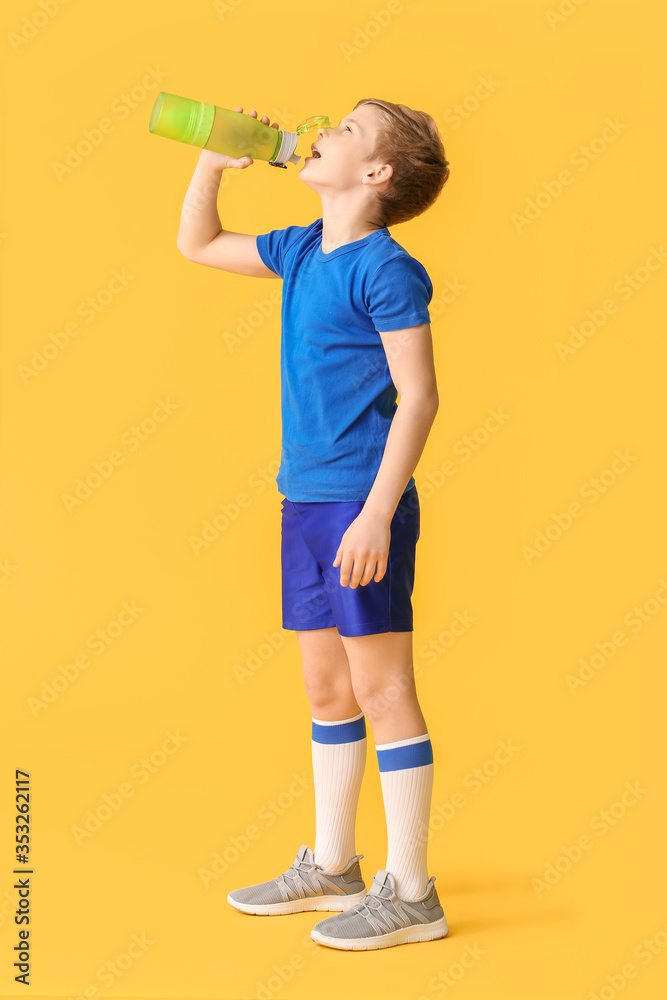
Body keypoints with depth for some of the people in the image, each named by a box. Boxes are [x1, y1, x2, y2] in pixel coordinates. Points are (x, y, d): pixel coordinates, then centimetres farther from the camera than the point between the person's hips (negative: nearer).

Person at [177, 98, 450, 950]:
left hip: (363, 505, -8)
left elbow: (418, 397, -16)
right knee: (326, 689, 15)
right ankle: (331, 867, 29)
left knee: (380, 688, -2)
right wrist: (215, 158, 13)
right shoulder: (301, 250, 12)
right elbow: (197, 243, 27)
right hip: (306, 500, 8)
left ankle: (411, 894, 9)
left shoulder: (385, 269, -11)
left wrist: (376, 514, -20)